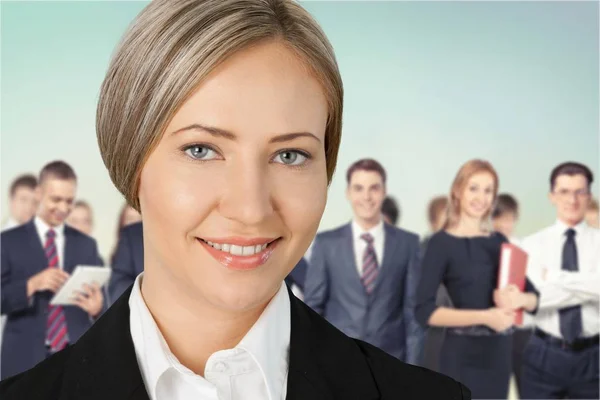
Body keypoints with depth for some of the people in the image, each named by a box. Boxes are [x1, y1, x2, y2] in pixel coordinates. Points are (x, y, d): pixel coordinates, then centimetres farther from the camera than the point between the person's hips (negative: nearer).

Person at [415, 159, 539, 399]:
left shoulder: (499, 242, 11)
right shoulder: (441, 242, -7)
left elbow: (534, 297, 11)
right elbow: (424, 311, -16)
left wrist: (520, 299, -12)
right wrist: (485, 316, -22)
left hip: (499, 352, 6)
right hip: (463, 354, -6)